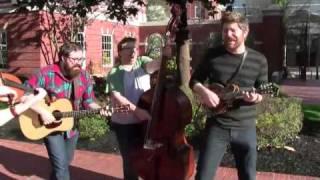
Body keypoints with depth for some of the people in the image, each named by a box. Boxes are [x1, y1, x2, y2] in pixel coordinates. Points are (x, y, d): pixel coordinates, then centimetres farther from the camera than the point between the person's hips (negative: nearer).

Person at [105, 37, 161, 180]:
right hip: (124, 124, -1)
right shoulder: (114, 73, -3)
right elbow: (116, 97, -14)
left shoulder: (143, 62, 4)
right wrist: (136, 110, -24)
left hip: (146, 121, 2)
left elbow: (156, 64, -17)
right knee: (130, 159, 12)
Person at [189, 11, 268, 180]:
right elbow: (194, 80, 6)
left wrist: (256, 97, -17)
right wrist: (204, 92, -15)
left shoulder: (259, 60, -1)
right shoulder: (212, 55, -2)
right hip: (216, 126, -1)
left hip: (246, 128, 1)